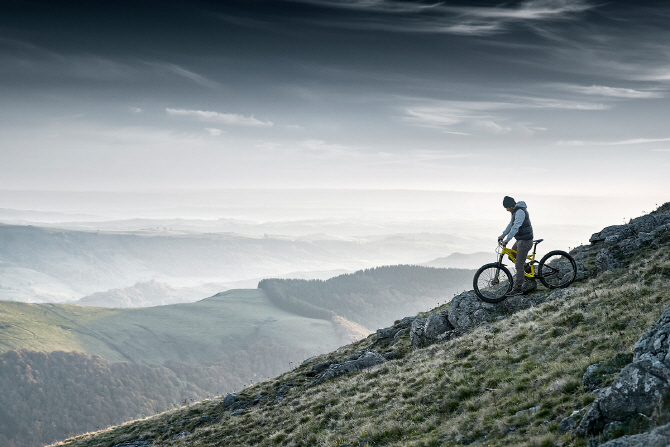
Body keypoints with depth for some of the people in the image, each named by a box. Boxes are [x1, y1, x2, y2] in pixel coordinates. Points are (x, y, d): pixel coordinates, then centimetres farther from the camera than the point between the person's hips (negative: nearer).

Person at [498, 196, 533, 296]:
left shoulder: (520, 211, -22)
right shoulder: (515, 211, 12)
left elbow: (515, 227, -30)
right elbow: (511, 224, 23)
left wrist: (507, 240, -33)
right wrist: (503, 235, 19)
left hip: (525, 241, -10)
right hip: (520, 240, 10)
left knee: (519, 265, -8)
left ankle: (518, 289, -4)